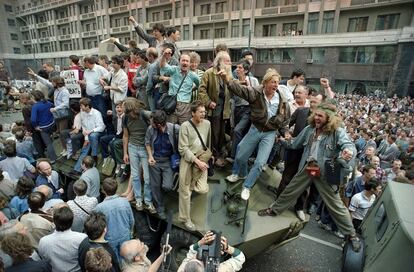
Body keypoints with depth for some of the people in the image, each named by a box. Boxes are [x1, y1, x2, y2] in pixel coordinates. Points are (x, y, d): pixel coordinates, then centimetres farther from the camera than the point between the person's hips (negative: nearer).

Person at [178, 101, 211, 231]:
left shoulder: (207, 123, 3)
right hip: (187, 159, -3)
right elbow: (183, 149, -13)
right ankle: (185, 219, 24)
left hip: (202, 160, 3)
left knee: (203, 189, -10)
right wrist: (197, 161, -18)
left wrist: (207, 155, 22)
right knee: (185, 191, 4)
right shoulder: (185, 126, -10)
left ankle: (188, 185, 24)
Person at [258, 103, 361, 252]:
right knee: (289, 191, 17)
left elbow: (351, 147, -27)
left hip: (325, 172, -4)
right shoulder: (309, 129, 3)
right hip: (307, 168, 5)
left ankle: (351, 234, 27)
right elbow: (295, 143, 15)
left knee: (336, 205, 5)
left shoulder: (337, 132, -12)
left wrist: (348, 153, -49)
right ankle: (274, 209, 38)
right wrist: (281, 141, 14)